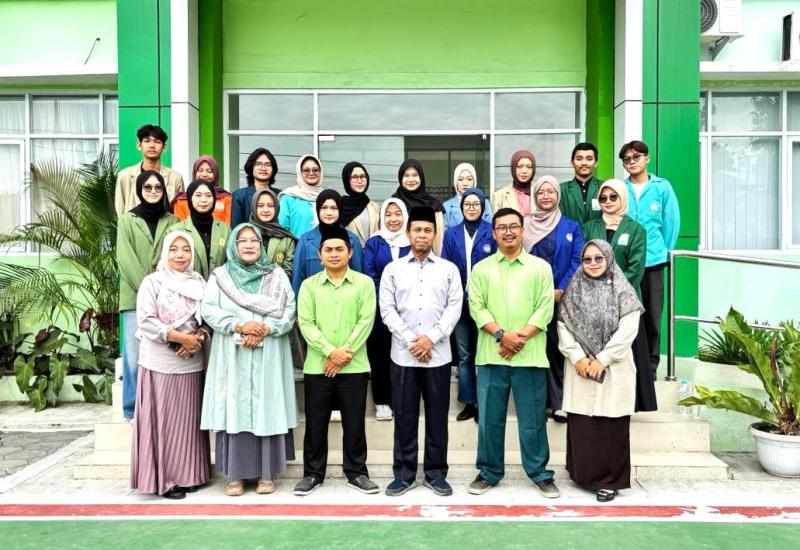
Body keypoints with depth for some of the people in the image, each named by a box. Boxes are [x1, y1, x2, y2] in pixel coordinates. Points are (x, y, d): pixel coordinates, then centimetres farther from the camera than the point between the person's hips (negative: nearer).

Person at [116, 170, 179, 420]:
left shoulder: (171, 221, 12)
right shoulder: (127, 220, 7)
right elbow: (126, 260, -2)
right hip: (136, 298, -1)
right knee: (134, 357, -4)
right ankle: (133, 409, 10)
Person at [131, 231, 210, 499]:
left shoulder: (199, 283, 11)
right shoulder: (152, 282, -2)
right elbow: (145, 321, -11)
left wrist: (199, 338, -12)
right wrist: (180, 337, -17)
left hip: (191, 363, 4)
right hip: (160, 364, -4)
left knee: (188, 419, 9)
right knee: (162, 420, 0)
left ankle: (187, 474, 19)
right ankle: (163, 478, 10)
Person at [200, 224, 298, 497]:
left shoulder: (277, 275, 9)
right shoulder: (219, 275, 9)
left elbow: (289, 310, 0)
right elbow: (208, 309, -3)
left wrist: (265, 329, -15)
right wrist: (240, 326, -15)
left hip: (268, 357, 0)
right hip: (232, 356, 0)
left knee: (267, 409, 0)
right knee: (234, 410, -1)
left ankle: (267, 473, 9)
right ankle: (235, 474, 9)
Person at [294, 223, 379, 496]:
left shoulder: (364, 283, 2)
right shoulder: (309, 285, 5)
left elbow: (366, 321, -5)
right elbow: (305, 323, -3)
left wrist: (345, 353, -12)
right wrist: (331, 351, -13)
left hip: (354, 366, -1)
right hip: (317, 366, 1)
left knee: (354, 422, 7)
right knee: (315, 422, 8)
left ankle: (356, 472, 21)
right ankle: (313, 473, 22)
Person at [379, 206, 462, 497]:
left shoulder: (449, 269, 7)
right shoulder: (393, 269, 7)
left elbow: (454, 307, -1)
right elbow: (387, 309, 0)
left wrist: (431, 338, -11)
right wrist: (410, 340, -10)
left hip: (438, 354, 0)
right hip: (403, 354, 0)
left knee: (437, 415, 6)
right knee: (404, 415, 6)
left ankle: (435, 473, 19)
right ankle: (404, 473, 18)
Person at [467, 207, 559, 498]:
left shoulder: (540, 267, 6)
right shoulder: (481, 269, 8)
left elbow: (545, 308, -1)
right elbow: (476, 307, -1)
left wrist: (520, 337, -12)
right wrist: (501, 335, -14)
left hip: (530, 356, -1)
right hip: (491, 355, 1)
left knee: (532, 418, 6)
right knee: (489, 418, 8)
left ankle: (539, 473, 21)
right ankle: (489, 472, 22)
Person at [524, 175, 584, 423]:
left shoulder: (572, 227, 7)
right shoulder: (525, 226, 7)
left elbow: (577, 262, 0)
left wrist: (560, 290, -11)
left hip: (561, 298, 0)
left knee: (559, 347, 3)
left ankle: (560, 402, 11)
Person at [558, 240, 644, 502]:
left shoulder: (623, 290, 0)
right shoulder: (573, 290, 7)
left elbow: (627, 329, -8)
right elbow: (563, 326, 2)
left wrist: (602, 359, -12)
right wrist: (578, 358, -10)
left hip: (613, 369, -2)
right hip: (580, 368, 2)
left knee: (610, 425, 1)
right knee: (580, 424, 5)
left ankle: (610, 480, 12)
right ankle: (583, 475, 20)